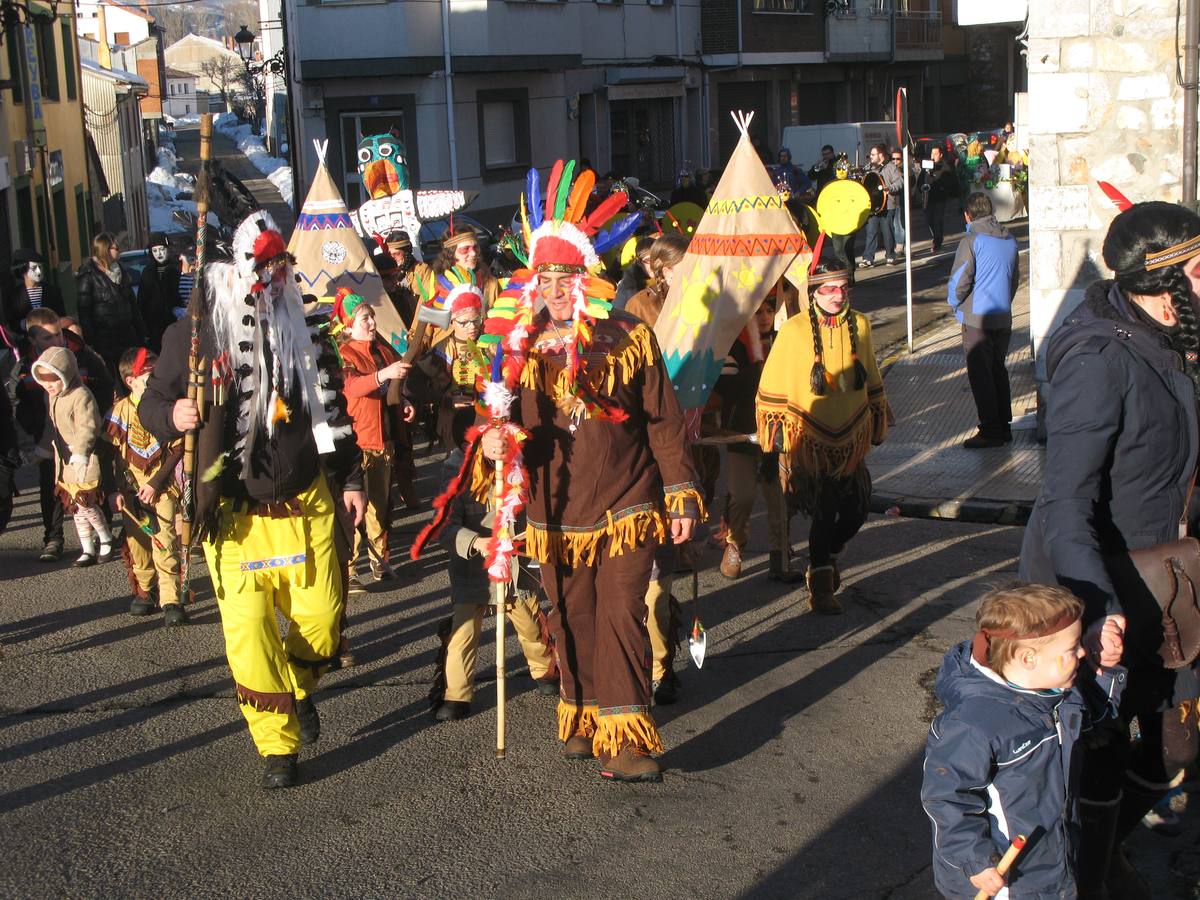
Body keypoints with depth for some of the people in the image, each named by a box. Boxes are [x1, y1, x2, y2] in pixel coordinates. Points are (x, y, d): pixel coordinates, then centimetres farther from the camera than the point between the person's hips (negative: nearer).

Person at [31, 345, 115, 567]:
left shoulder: (81, 396, -18)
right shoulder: (53, 397, 10)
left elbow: (87, 428, -26)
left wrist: (80, 454, -35)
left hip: (85, 463, -9)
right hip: (65, 462, 9)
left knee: (85, 503, -9)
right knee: (76, 507, 11)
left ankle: (106, 539, 12)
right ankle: (87, 550, 19)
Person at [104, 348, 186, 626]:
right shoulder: (120, 410, -2)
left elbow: (177, 448, -3)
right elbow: (110, 452, 3)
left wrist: (155, 483, -9)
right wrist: (116, 490, -4)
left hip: (162, 487, -1)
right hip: (131, 488, 1)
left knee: (165, 544, -9)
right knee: (136, 543, 5)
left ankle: (171, 601, -8)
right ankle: (144, 592, 23)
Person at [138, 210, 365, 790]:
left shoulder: (307, 336, 7)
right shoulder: (194, 335, -4)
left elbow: (334, 414, 16)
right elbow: (151, 402, 1)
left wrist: (350, 481, 14)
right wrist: (172, 415, -22)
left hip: (306, 508, 3)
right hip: (233, 516, -3)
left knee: (322, 622, 5)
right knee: (248, 634, -6)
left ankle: (299, 690, 39)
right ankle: (278, 747, 11)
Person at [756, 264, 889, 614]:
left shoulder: (860, 326, 3)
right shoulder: (794, 330, -10)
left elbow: (872, 380, 16)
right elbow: (773, 385, -3)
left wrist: (876, 423, 19)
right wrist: (775, 429, -2)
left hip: (851, 437, 4)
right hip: (809, 439, -4)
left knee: (856, 509, 6)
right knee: (824, 512, -4)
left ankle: (827, 555, 37)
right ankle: (820, 584, 12)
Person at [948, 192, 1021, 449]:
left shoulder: (972, 241, -13)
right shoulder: (1009, 240, 7)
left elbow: (959, 281, -16)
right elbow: (1015, 278, 15)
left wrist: (955, 304, 2)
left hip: (977, 318, -6)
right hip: (1004, 317, 6)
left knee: (980, 374, 0)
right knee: (998, 370, 16)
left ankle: (990, 430, 1)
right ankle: (1004, 427, 20)